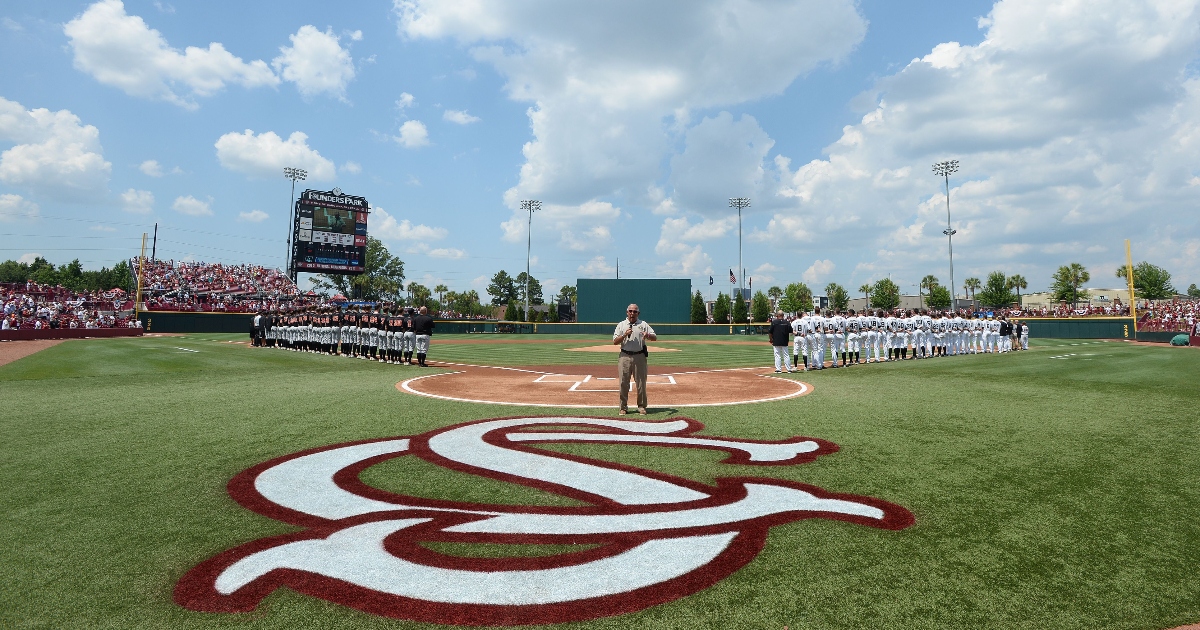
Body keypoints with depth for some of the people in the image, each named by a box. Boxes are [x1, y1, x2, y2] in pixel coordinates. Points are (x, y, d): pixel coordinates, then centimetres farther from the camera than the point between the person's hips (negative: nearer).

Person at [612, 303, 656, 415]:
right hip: (625, 356, 0)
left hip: (639, 356, 0)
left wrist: (648, 335, -23)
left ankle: (641, 406, 14)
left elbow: (655, 337, -1)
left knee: (641, 382, 3)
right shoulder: (621, 325, 9)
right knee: (623, 383, 1)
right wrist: (625, 335, -14)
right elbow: (615, 342, 1)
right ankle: (623, 407, 10)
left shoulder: (643, 324, 9)